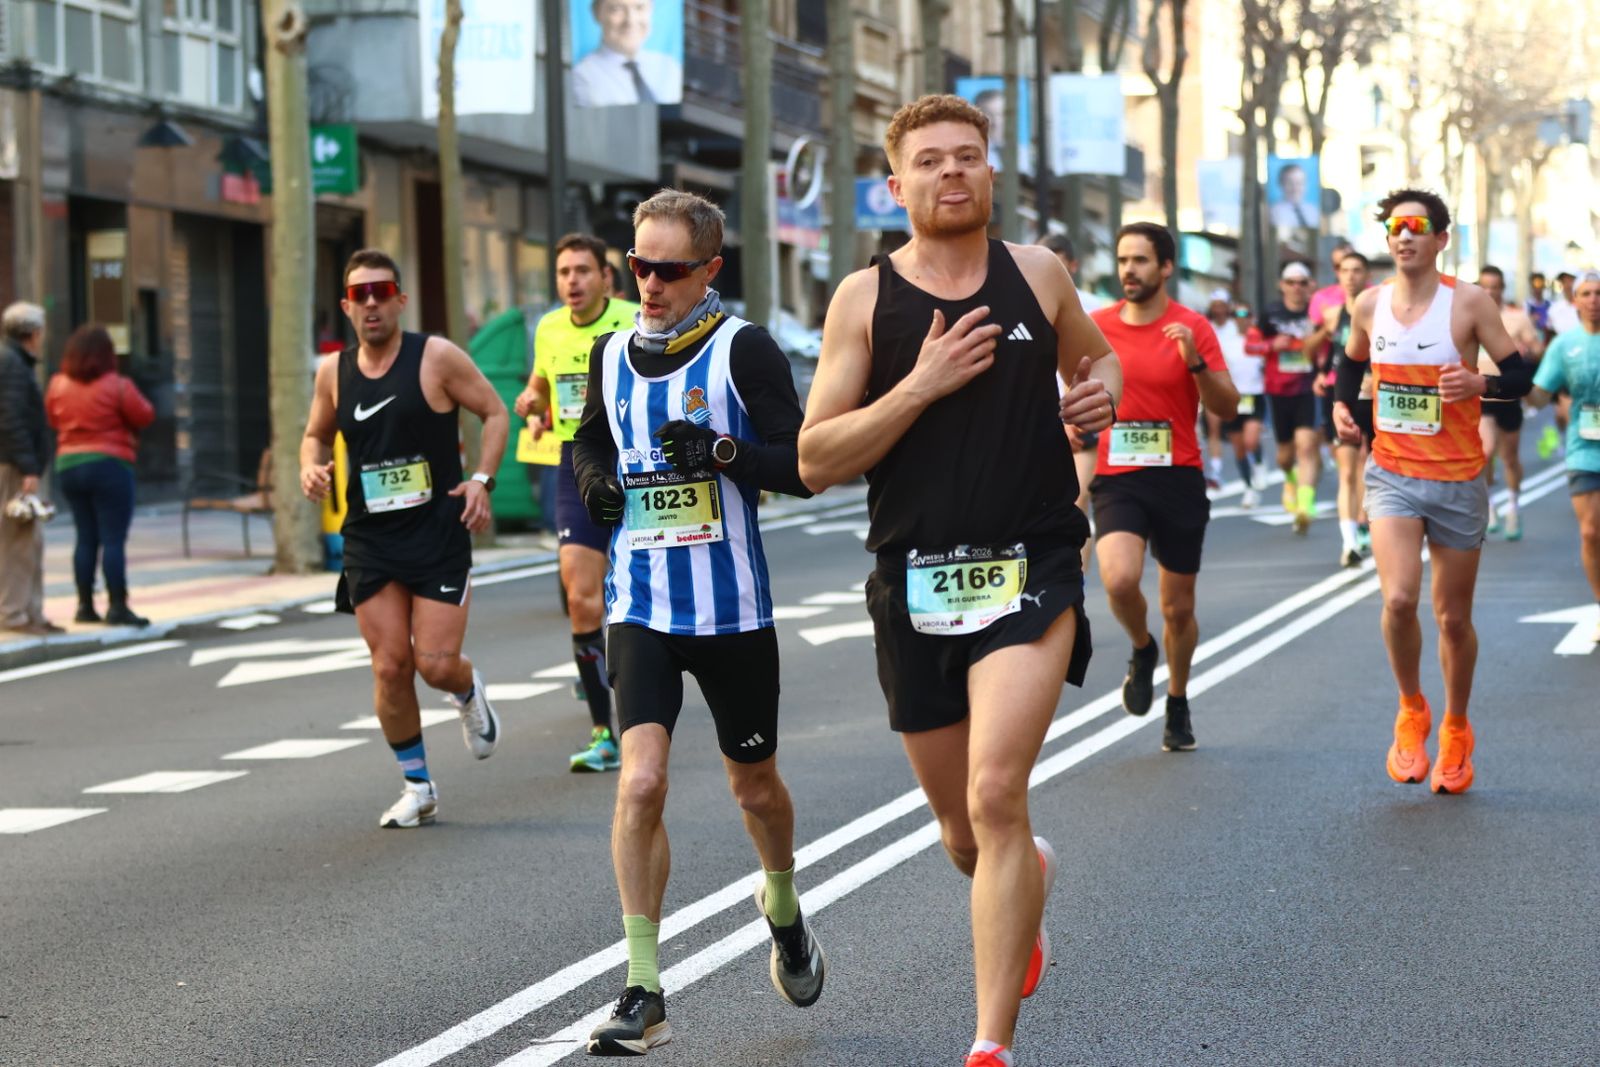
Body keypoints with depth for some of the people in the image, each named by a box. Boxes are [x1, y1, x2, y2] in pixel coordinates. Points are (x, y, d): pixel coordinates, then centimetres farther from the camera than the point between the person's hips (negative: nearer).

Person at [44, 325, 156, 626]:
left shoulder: (58, 385, 3)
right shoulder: (117, 386, -12)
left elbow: (53, 419, 15)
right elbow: (145, 416, -6)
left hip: (68, 466, 6)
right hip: (108, 465, -6)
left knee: (85, 538, 12)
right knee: (114, 538, -5)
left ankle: (85, 605, 12)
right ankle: (117, 606, -8)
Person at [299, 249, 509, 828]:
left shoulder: (437, 357, -7)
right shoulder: (334, 371, 4)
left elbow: (495, 412, 0)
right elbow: (316, 433, 20)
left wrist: (482, 479, -11)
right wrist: (310, 467, -2)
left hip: (439, 535, -3)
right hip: (369, 541, 3)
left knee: (436, 664, -8)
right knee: (390, 667, -1)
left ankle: (469, 693, 31)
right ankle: (417, 787, 15)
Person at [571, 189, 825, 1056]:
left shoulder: (743, 349, -7)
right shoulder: (612, 352, 7)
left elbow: (804, 467, -9)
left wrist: (726, 451, -25)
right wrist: (593, 478, 3)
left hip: (732, 608, -2)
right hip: (639, 605, 2)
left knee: (754, 786, 15)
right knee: (640, 782, -15)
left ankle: (784, 911, 47)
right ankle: (643, 993, -11)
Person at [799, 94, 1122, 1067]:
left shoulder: (1038, 274, 5)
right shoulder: (866, 297, 0)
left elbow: (1096, 356, 26)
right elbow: (816, 460, -5)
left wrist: (1102, 394, 2)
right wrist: (922, 384, -15)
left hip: (1033, 568, -1)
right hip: (916, 579, 1)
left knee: (996, 797, -19)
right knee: (963, 828, 14)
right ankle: (1030, 878, 52)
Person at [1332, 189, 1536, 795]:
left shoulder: (1469, 303, -8)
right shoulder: (1369, 306, 2)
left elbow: (1521, 376, -5)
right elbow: (1352, 363, 22)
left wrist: (1479, 385, -26)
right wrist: (1342, 405, 3)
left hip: (1457, 480, -1)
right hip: (1392, 475, 1)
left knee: (1453, 616, 8)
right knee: (1399, 598, -20)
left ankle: (1455, 731, 31)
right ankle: (1411, 712, 4)